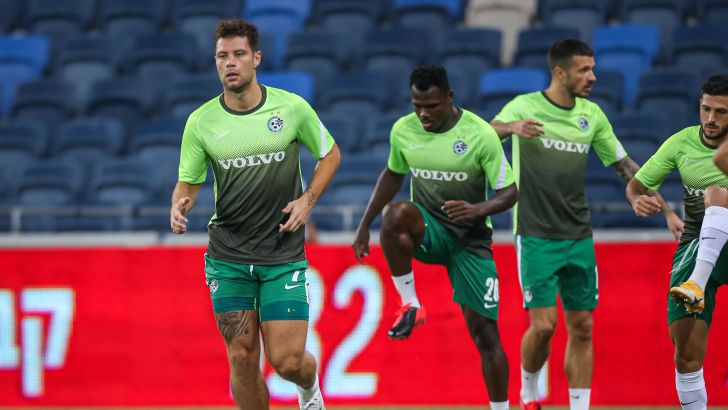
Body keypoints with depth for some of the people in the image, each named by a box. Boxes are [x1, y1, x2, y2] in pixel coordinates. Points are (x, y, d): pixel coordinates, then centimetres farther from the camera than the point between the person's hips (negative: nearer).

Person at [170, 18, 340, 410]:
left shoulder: (292, 108, -5)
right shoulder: (201, 121, -3)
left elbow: (329, 154, 11)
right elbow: (187, 183, 4)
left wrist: (307, 199, -3)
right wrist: (179, 206, -20)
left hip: (284, 256, -1)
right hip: (228, 256, 1)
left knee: (287, 360, -6)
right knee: (242, 360, 0)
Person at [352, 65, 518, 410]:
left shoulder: (480, 134, -15)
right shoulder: (403, 130, -4)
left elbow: (509, 193, -11)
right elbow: (393, 174, 16)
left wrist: (477, 209, -32)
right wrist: (364, 226, 14)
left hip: (469, 239, -2)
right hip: (427, 232, 2)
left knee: (485, 334, -4)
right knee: (396, 213, -35)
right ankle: (410, 305, -22)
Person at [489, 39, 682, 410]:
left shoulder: (592, 115, 6)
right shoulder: (526, 106, -6)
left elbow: (626, 167, 13)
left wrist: (667, 211, 8)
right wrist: (513, 127, -40)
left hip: (578, 237, 5)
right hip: (537, 236, -5)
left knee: (581, 327, 3)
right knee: (543, 324, -11)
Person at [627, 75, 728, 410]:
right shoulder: (682, 143, 2)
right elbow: (637, 184, 8)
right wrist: (638, 200, -16)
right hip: (694, 250, 3)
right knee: (687, 355, -3)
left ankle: (697, 283, -43)